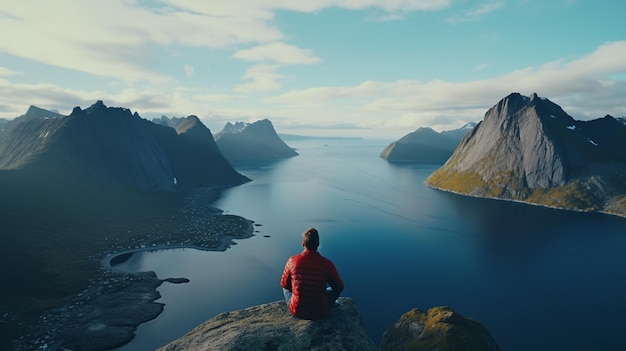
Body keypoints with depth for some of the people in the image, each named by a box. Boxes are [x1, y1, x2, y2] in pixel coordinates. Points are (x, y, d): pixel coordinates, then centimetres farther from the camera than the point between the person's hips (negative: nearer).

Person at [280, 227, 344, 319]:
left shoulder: (292, 261, -14)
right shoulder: (327, 264, -16)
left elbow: (284, 284, 3)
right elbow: (340, 287, 0)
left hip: (296, 311, 1)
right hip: (319, 312, -1)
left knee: (286, 287, 30)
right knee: (335, 289, 27)